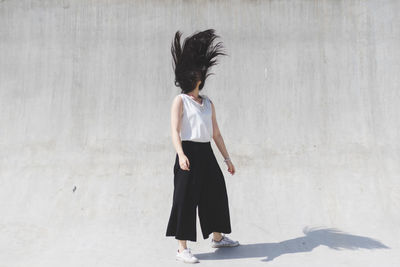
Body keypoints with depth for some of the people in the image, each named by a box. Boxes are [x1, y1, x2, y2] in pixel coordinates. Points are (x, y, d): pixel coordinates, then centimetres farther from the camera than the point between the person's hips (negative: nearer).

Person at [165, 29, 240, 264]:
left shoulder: (208, 103, 13)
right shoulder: (180, 101, -4)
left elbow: (216, 133, 14)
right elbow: (175, 131, -15)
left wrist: (227, 158, 14)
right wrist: (181, 155, -31)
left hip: (207, 154, 7)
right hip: (189, 153, -6)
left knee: (216, 193, 15)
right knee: (186, 198, -3)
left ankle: (217, 237, 35)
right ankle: (182, 249, 8)